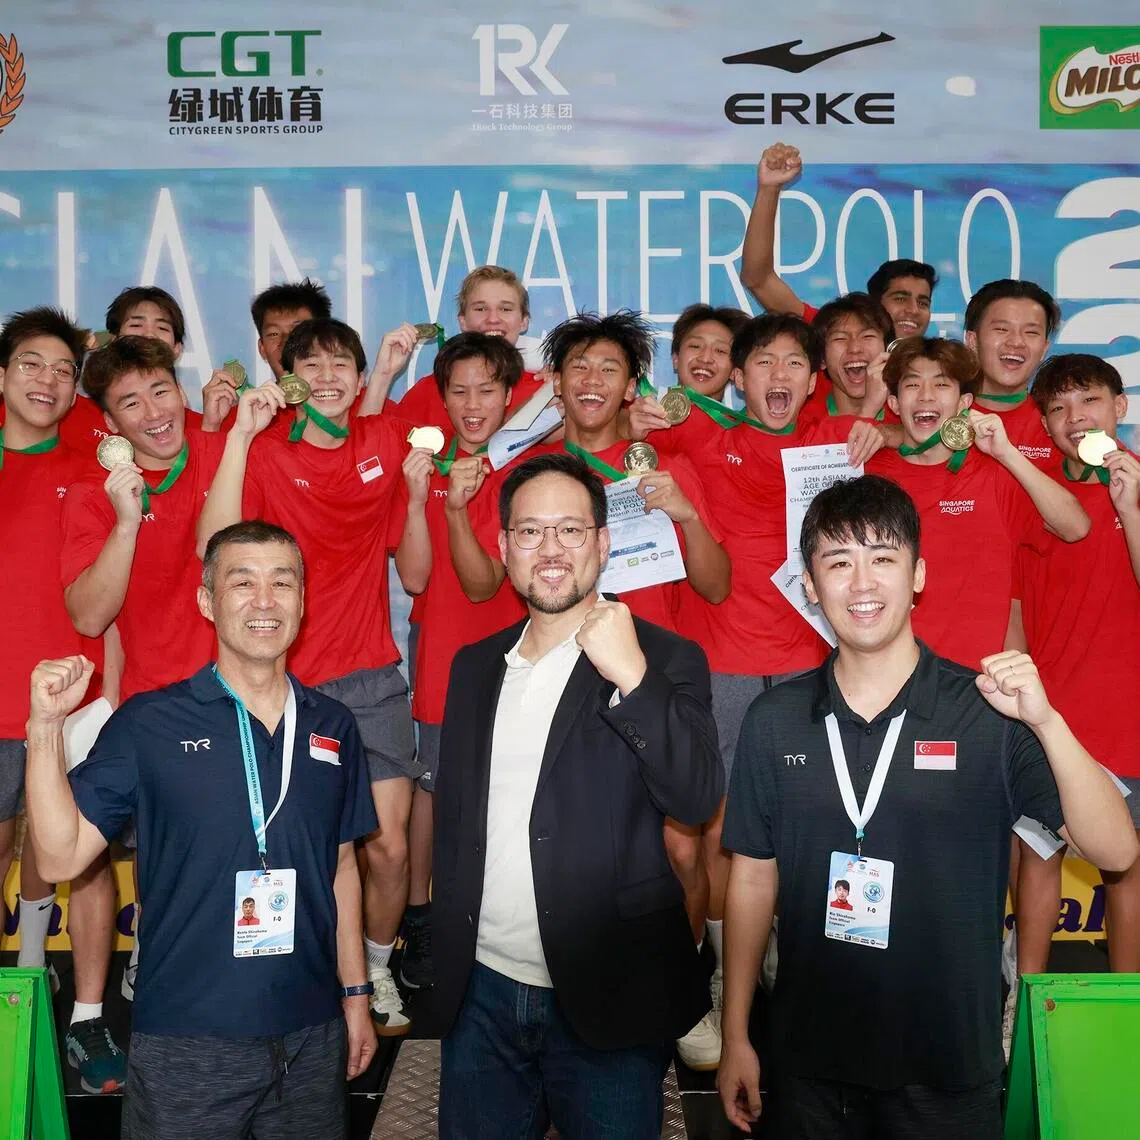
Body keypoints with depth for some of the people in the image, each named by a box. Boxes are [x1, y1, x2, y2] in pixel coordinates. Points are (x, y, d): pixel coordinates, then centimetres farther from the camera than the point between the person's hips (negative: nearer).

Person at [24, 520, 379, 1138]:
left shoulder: (332, 724, 5)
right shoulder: (148, 724, -6)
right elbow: (60, 856, -10)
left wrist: (354, 993, 13)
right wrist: (45, 726, -19)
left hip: (312, 1035, 4)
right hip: (186, 1041, -3)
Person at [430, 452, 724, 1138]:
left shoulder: (663, 660, -6)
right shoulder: (474, 667, 8)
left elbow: (698, 800, -18)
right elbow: (453, 818, 14)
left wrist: (632, 677, -27)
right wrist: (446, 961, 12)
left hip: (604, 1003, -4)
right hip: (482, 994, 5)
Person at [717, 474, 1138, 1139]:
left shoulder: (988, 714, -10)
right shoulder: (775, 721, -2)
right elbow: (753, 878, 4)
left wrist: (1046, 720, -28)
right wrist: (736, 1038, 5)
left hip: (950, 1069, -2)